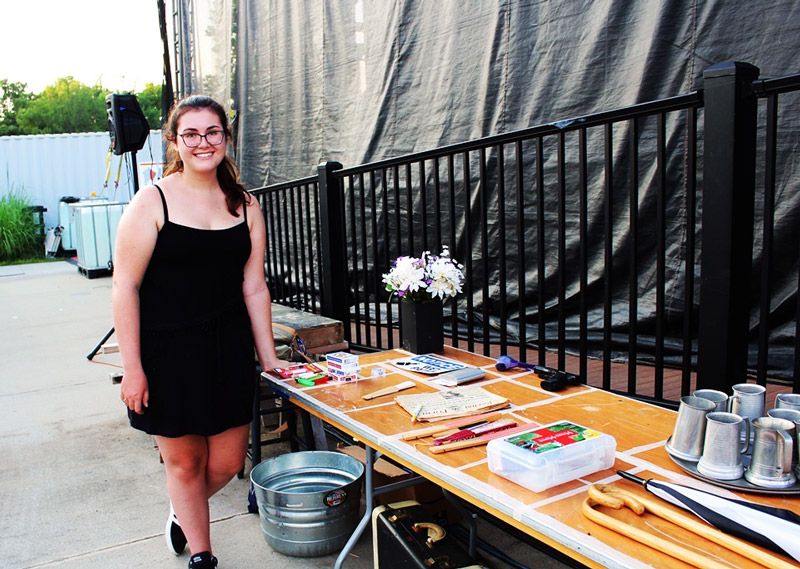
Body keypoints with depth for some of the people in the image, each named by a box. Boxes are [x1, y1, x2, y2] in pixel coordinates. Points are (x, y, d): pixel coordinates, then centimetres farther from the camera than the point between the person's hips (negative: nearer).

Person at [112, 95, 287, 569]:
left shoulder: (244, 205, 5)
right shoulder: (153, 202, -7)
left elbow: (253, 286, 7)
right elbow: (125, 287, -8)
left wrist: (268, 357, 7)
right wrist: (132, 368, -12)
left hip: (229, 349, 4)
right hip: (167, 352, -3)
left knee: (228, 463, 9)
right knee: (184, 461, 9)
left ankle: (183, 516, 43)